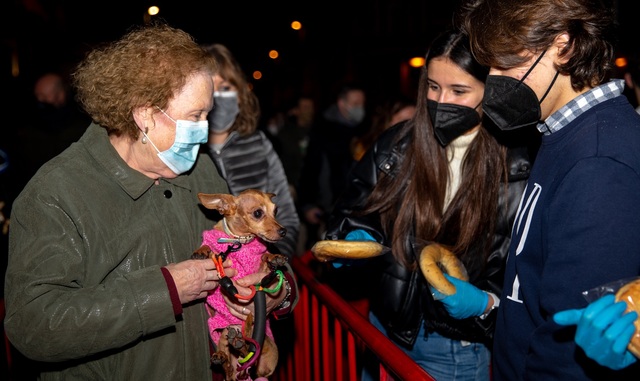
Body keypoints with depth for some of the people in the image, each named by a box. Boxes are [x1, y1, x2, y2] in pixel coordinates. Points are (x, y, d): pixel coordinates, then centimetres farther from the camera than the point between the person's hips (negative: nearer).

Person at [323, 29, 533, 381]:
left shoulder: (518, 171, -14)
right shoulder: (396, 146, -4)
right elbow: (349, 214, 7)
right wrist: (355, 242, -13)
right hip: (386, 328, 4)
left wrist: (483, 304, -26)